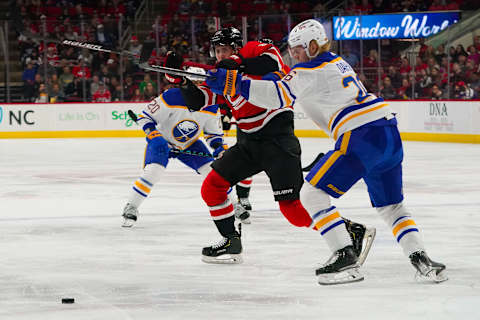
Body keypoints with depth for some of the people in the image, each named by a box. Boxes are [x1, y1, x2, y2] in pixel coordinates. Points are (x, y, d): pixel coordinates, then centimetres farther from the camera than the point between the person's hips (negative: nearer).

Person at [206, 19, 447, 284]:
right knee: (390, 205, 20)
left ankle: (345, 258, -8)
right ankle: (420, 259, 8)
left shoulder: (309, 71, -5)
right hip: (390, 132, 9)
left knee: (312, 194, -2)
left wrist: (233, 83, -14)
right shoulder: (338, 63, 23)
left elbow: (278, 95, -13)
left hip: (362, 137, -9)